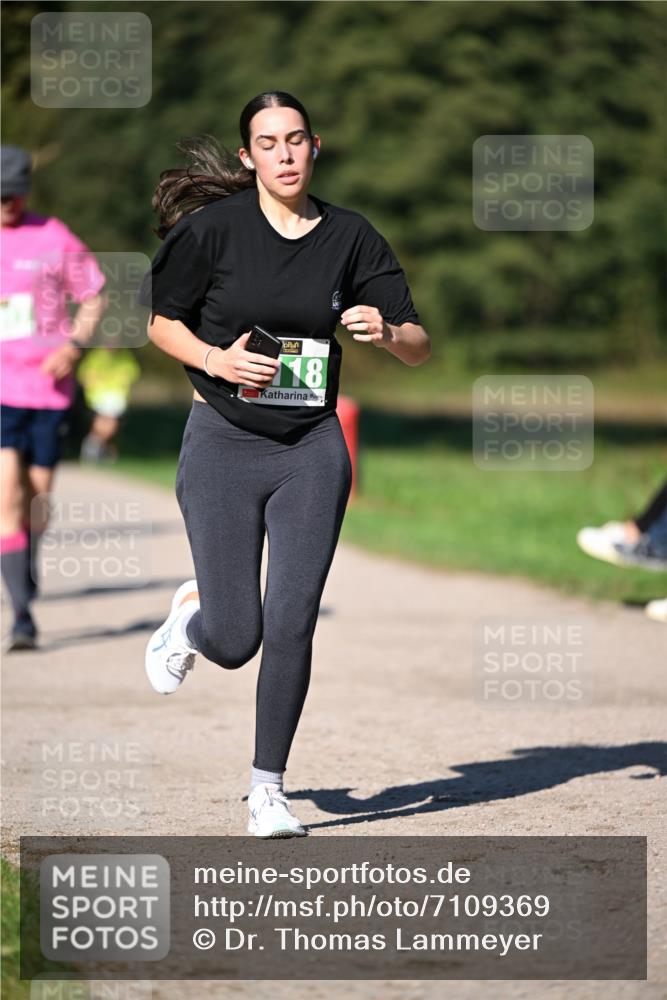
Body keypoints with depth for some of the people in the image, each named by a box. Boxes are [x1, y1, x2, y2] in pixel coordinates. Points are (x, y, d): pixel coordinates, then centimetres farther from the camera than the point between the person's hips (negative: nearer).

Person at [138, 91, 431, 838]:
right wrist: (216, 360, -15)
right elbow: (161, 322, 4)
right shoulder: (212, 226, -6)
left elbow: (419, 349, 3)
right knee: (235, 642, -4)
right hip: (223, 445, -2)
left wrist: (386, 332, -19)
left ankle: (268, 789, 11)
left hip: (312, 449, 2)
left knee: (291, 627, -6)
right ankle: (192, 613, 33)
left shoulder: (350, 237, 1)